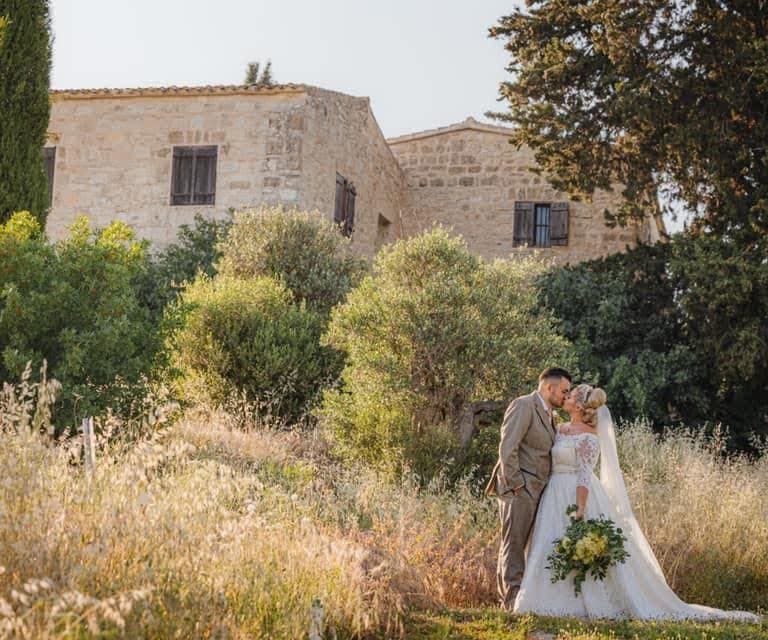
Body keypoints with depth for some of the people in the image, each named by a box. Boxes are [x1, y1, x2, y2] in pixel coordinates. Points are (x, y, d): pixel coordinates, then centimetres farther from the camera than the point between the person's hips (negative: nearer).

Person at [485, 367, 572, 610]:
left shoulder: (548, 414, 19)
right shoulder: (523, 406, -9)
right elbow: (507, 448, -16)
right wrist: (515, 485, -18)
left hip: (535, 490, 9)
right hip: (519, 488, -9)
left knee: (515, 545, 11)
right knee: (513, 544, -5)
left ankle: (508, 599, 15)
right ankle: (514, 599, -3)